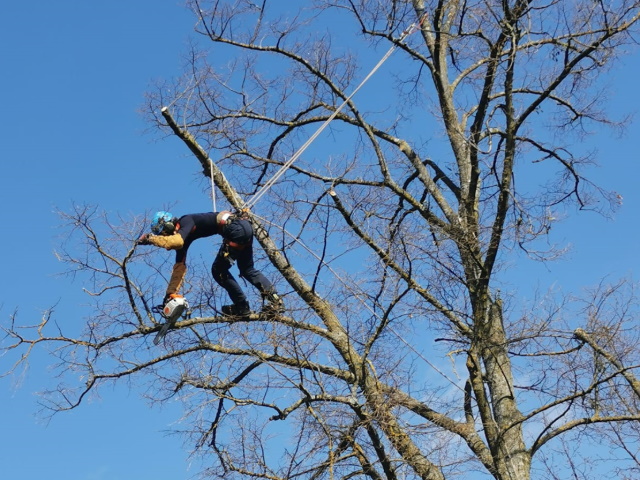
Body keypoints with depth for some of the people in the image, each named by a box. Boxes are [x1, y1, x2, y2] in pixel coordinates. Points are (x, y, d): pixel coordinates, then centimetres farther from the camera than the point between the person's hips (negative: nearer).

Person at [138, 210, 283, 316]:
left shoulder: (186, 222, -8)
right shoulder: (181, 235, 18)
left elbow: (176, 242, -30)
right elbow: (180, 267, 18)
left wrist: (151, 238, -15)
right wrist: (170, 294, 16)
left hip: (236, 228, -10)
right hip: (244, 227, 10)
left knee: (218, 270, 0)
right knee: (247, 270, 20)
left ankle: (242, 306, 4)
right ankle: (275, 300, 11)